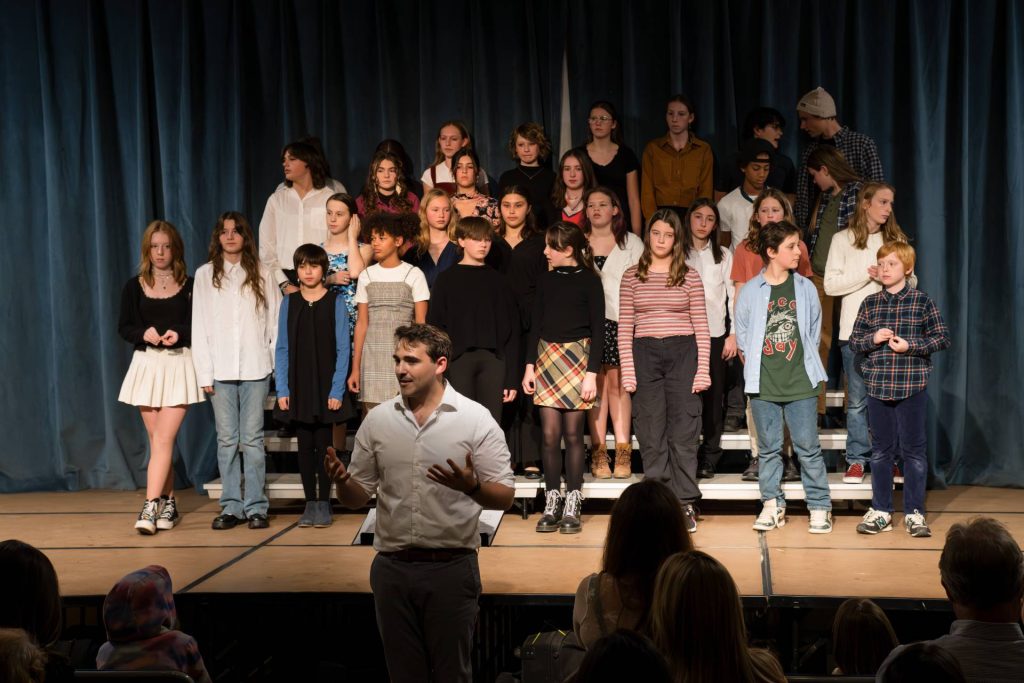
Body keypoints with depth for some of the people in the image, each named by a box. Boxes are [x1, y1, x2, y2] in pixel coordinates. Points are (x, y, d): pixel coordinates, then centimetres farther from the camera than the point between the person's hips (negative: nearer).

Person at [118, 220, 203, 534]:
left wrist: (180, 334, -16)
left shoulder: (189, 286, 2)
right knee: (158, 440, 8)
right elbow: (124, 327, 7)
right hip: (146, 366, 3)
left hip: (179, 366, -2)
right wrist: (144, 333, -13)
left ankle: (150, 507, -14)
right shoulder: (134, 286, 7)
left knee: (163, 439, -11)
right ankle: (168, 504, 18)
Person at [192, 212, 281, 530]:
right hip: (220, 370, 1)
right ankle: (231, 507, 8)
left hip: (255, 368, -1)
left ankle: (256, 507, 4)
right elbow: (199, 325, 5)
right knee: (227, 439, 2)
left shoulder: (261, 274, 8)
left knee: (252, 439, 0)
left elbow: (276, 320, 7)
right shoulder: (205, 274, 8)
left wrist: (278, 360, -3)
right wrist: (204, 372, -1)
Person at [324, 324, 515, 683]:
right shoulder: (377, 420, 4)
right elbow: (358, 497, 8)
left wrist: (471, 486, -27)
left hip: (451, 567, -3)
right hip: (392, 568, 3)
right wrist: (341, 482, -14)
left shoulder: (476, 419, -6)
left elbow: (504, 498, -6)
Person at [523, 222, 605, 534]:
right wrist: (529, 365, 6)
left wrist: (592, 373, -9)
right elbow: (536, 325, 12)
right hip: (547, 359, 3)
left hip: (578, 359, -3)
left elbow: (598, 330, -4)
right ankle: (551, 504, 8)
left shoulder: (589, 281, -3)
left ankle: (572, 506, 7)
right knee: (550, 433, 0)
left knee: (573, 433, -1)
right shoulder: (545, 280, 10)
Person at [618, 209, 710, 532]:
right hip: (644, 354, 1)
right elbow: (624, 327, 5)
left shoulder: (690, 276, 5)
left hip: (683, 353, -1)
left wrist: (702, 369, -3)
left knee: (684, 433, 0)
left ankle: (685, 504, 8)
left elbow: (701, 327, 4)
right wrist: (628, 371, -3)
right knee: (651, 435, 3)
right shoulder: (632, 276, 7)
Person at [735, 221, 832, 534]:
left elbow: (814, 332, 12)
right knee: (769, 447, 9)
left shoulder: (805, 288, 4)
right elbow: (742, 338, 8)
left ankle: (819, 507, 12)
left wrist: (803, 365, 10)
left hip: (800, 381, 0)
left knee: (808, 447, 2)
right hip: (763, 383, 0)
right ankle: (772, 505, 20)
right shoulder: (750, 291, 0)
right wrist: (756, 367, 7)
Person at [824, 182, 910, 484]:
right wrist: (867, 274, -10)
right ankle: (857, 459, 8)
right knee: (857, 399, 1)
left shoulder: (896, 239, 12)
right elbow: (830, 284, -2)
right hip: (855, 329, -2)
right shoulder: (843, 240, 4)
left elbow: (911, 282, 13)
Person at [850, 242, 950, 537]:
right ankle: (880, 510, 19)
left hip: (912, 386, -2)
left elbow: (942, 338, -2)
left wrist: (910, 345, -14)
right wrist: (873, 339, -11)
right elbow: (854, 340, 9)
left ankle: (914, 512, 12)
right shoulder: (870, 303, 7)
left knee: (914, 449, 3)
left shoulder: (922, 302, -1)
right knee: (881, 450, 10)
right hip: (877, 385, 3)